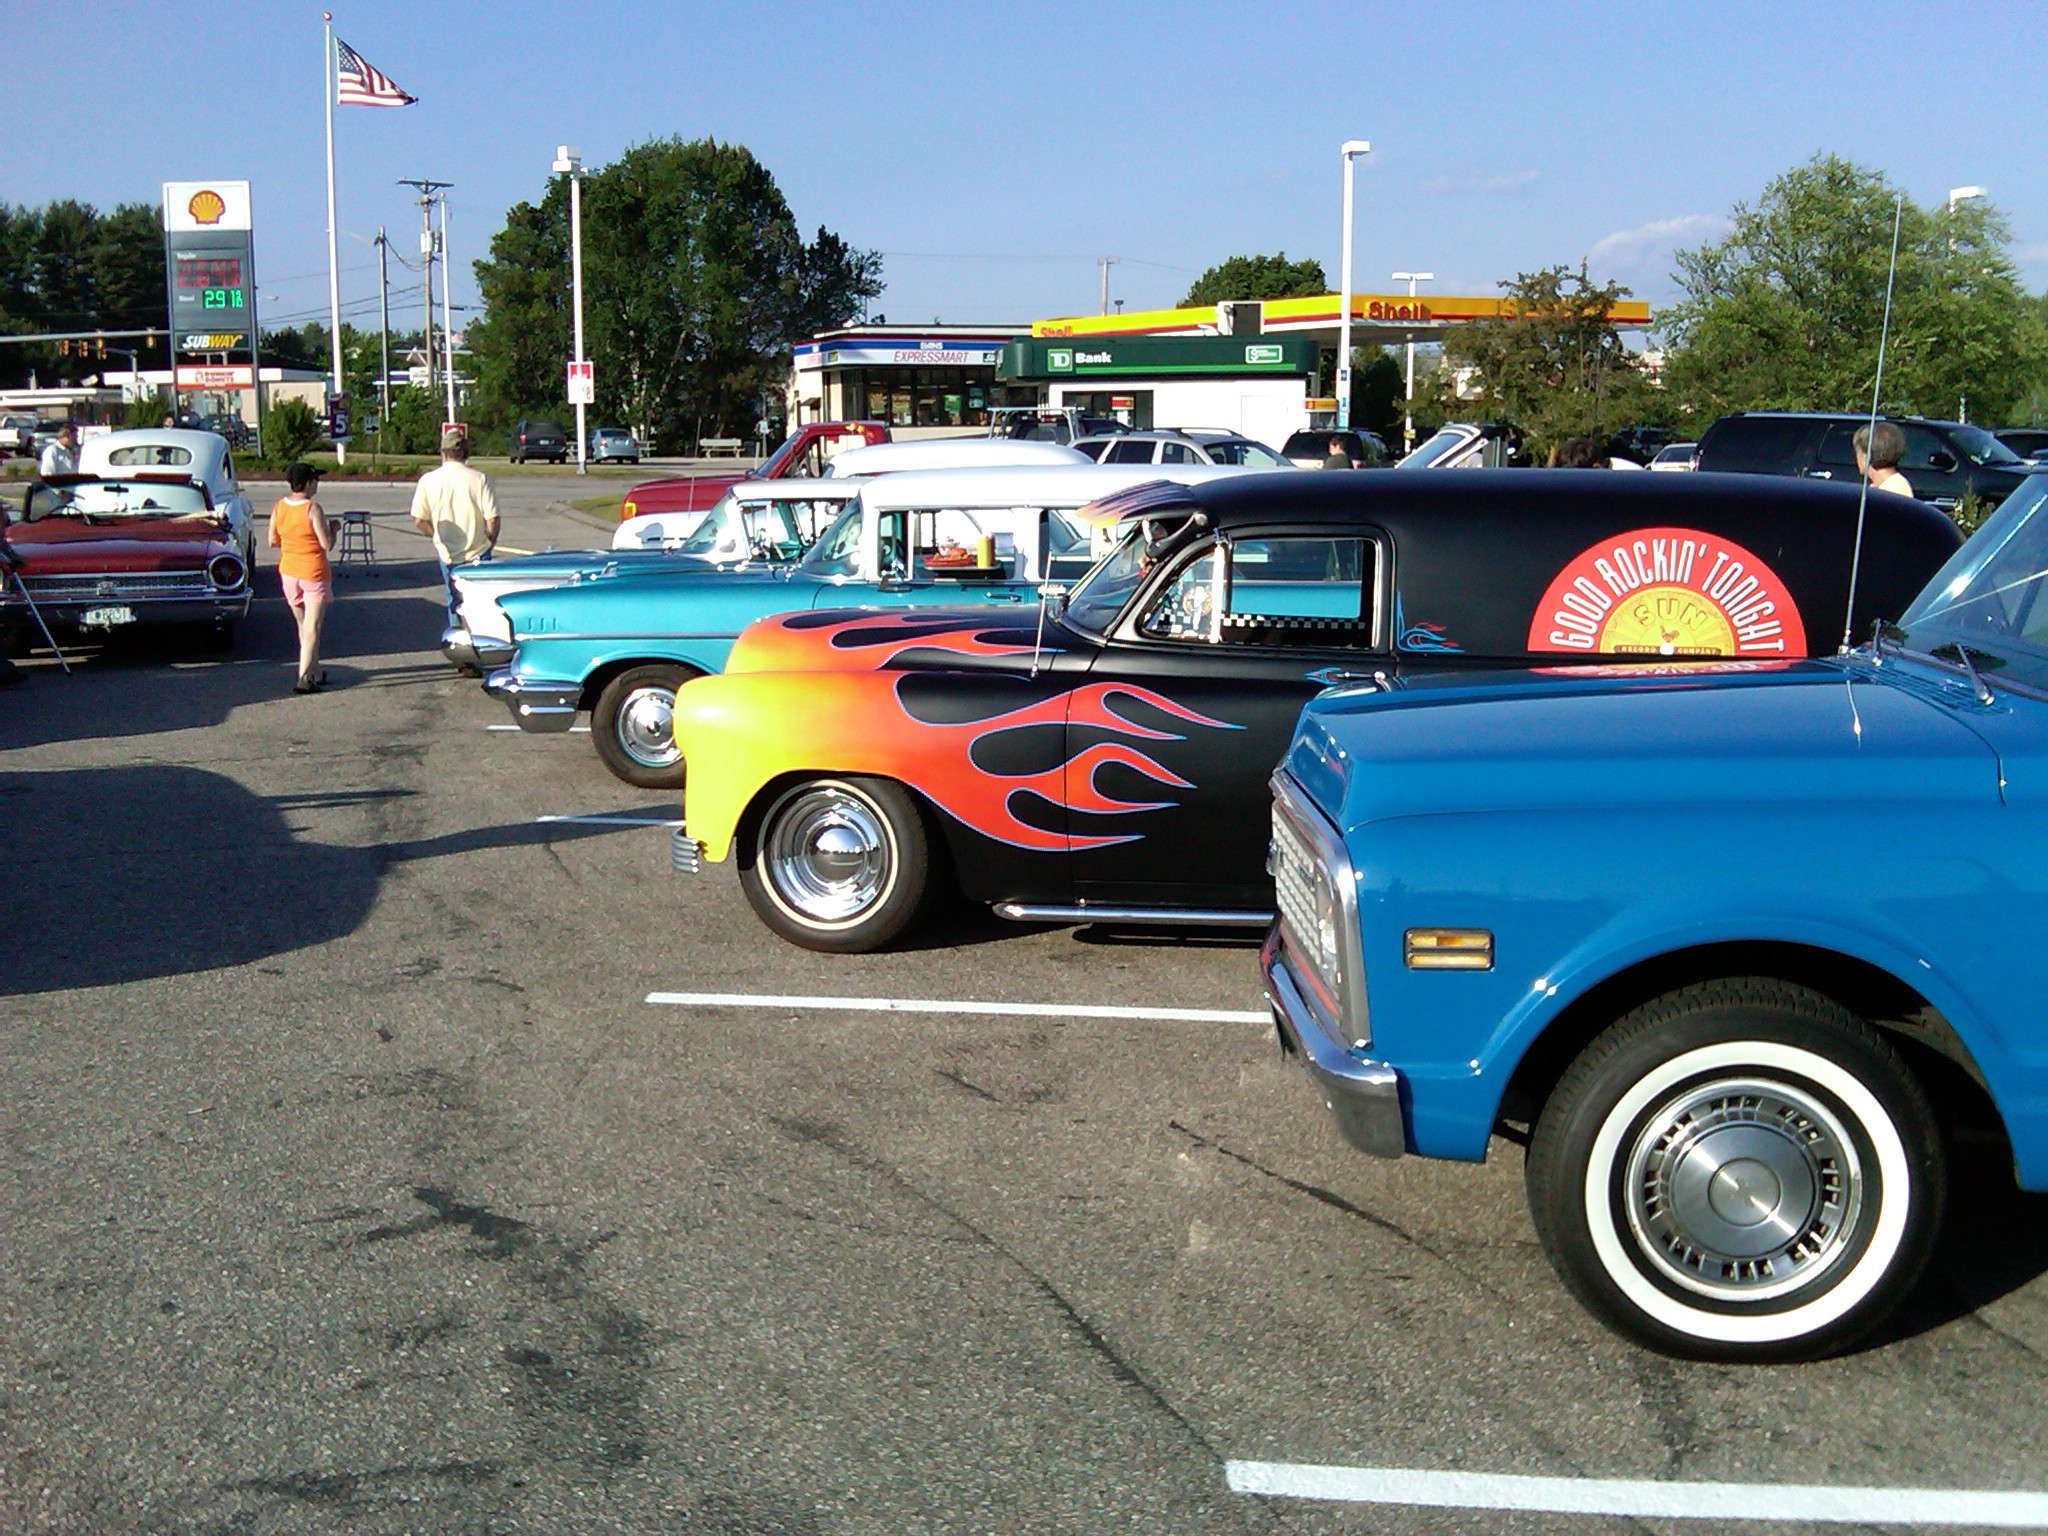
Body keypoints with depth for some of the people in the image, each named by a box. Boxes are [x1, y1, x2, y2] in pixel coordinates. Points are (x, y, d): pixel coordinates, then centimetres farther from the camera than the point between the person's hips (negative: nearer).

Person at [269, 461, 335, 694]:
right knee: (312, 627, -3)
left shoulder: (278, 506, 0)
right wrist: (332, 528, 2)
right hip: (313, 573, -6)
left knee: (303, 625, 18)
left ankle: (316, 672, 26)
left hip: (288, 572, 6)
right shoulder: (312, 509, -17)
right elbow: (327, 544, -16)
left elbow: (273, 541, 5)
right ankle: (304, 678, -9)